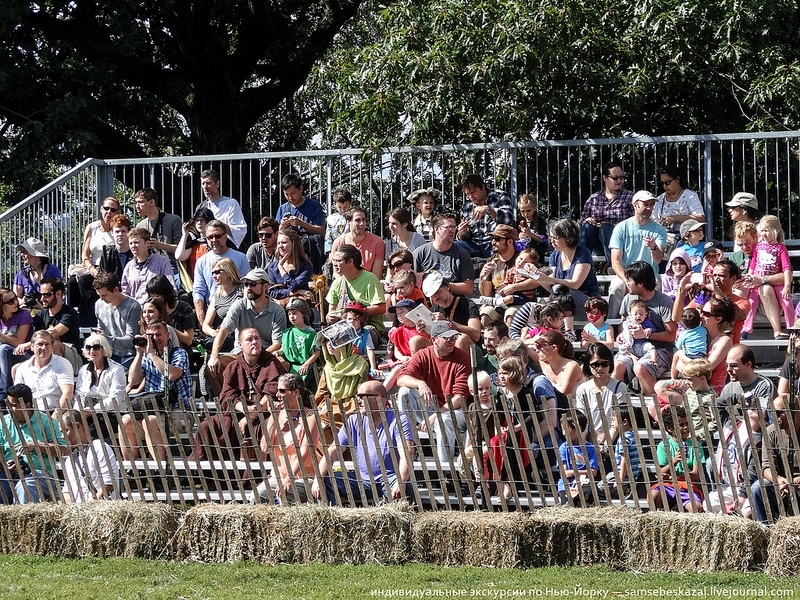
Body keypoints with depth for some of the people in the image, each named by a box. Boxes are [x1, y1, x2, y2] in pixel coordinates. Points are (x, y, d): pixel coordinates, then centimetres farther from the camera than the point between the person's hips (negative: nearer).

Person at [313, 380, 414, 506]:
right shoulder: (354, 421, 9)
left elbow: (406, 453, -20)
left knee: (405, 488, -38)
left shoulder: (398, 420, -6)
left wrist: (400, 483, -38)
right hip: (362, 480, 5)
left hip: (390, 478, -5)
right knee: (324, 482, -13)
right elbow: (333, 451, 3)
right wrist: (318, 479, -14)